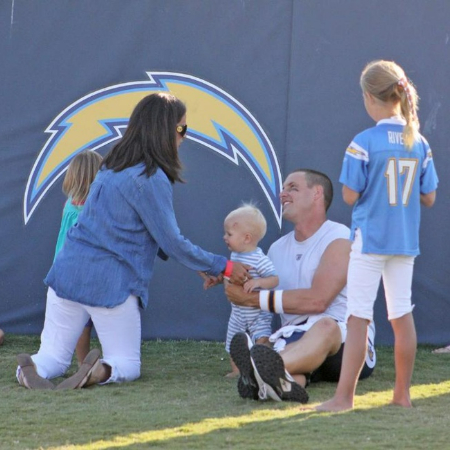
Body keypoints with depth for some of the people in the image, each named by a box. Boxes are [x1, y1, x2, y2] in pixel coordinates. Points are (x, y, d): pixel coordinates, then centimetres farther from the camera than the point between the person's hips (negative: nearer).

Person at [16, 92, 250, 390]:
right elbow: (171, 241, -9)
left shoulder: (114, 167, 14)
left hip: (68, 273, 7)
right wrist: (223, 267, 2)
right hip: (111, 283, -7)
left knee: (53, 358, 13)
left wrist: (202, 267, 20)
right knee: (128, 365, 9)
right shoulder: (150, 179, -14)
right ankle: (102, 371, -22)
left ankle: (31, 368, -19)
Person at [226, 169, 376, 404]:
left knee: (325, 327, -40)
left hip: (345, 338, -4)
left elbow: (318, 300, -13)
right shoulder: (277, 249, 23)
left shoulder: (339, 240, -1)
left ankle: (269, 367, -71)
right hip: (296, 339, 4)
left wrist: (254, 298, -10)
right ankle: (290, 382, -72)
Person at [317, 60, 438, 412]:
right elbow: (429, 198, 5)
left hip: (370, 239, -5)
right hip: (405, 241, 5)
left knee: (358, 318, -3)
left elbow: (350, 195, -12)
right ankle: (402, 394, 16)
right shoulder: (419, 144, 2)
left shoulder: (364, 143, -14)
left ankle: (345, 396, -3)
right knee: (402, 316, 10)